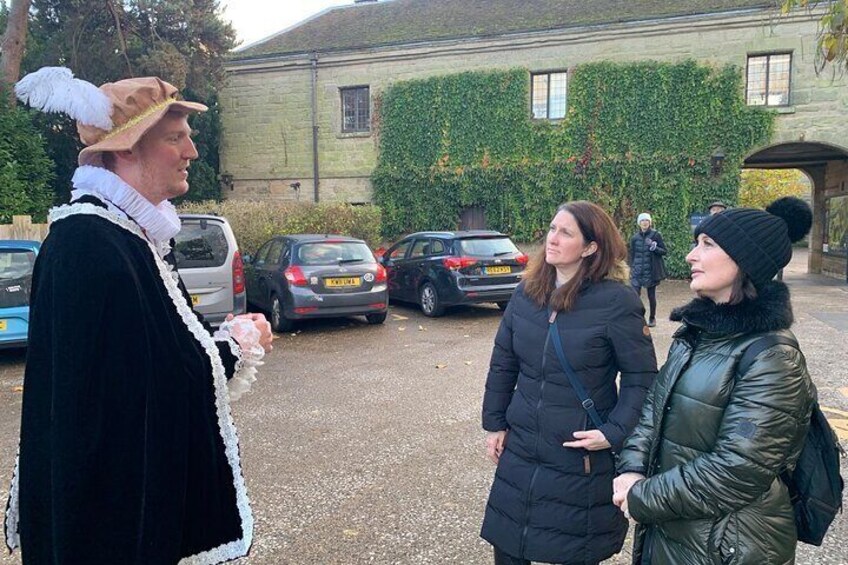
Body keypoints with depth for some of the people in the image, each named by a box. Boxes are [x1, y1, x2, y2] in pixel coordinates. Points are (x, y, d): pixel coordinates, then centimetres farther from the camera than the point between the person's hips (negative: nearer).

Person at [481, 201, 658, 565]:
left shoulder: (616, 301, -15)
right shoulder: (527, 292, 0)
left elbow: (642, 378, -9)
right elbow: (502, 362, 7)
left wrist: (615, 433, -17)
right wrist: (494, 423, 7)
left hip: (581, 458, -4)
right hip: (520, 449, 5)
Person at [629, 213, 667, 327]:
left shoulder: (656, 235, -2)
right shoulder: (634, 238, 5)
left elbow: (664, 251, -3)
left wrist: (654, 247, -21)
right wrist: (631, 268, 11)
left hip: (651, 271, -2)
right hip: (637, 271, 2)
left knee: (651, 295, 9)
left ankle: (652, 318, 25)